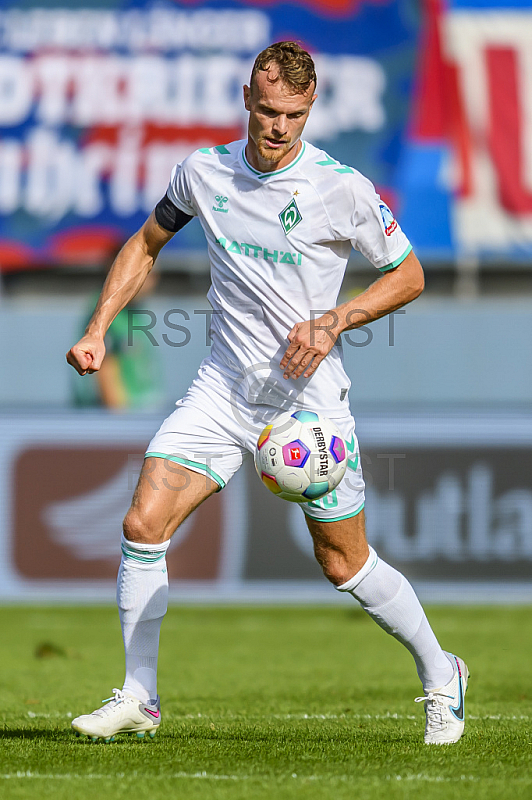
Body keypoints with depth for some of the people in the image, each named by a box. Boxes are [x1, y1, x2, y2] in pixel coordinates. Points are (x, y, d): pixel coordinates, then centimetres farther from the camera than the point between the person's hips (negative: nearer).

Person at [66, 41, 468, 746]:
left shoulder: (343, 189, -12)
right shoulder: (204, 172, -1)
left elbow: (408, 275, 0)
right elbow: (146, 244, 16)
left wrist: (332, 322, -14)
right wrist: (98, 330, 6)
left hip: (311, 393, -3)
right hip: (225, 388, 3)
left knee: (344, 565, 3)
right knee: (144, 522, -11)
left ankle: (440, 675, 27)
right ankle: (139, 698, 2)